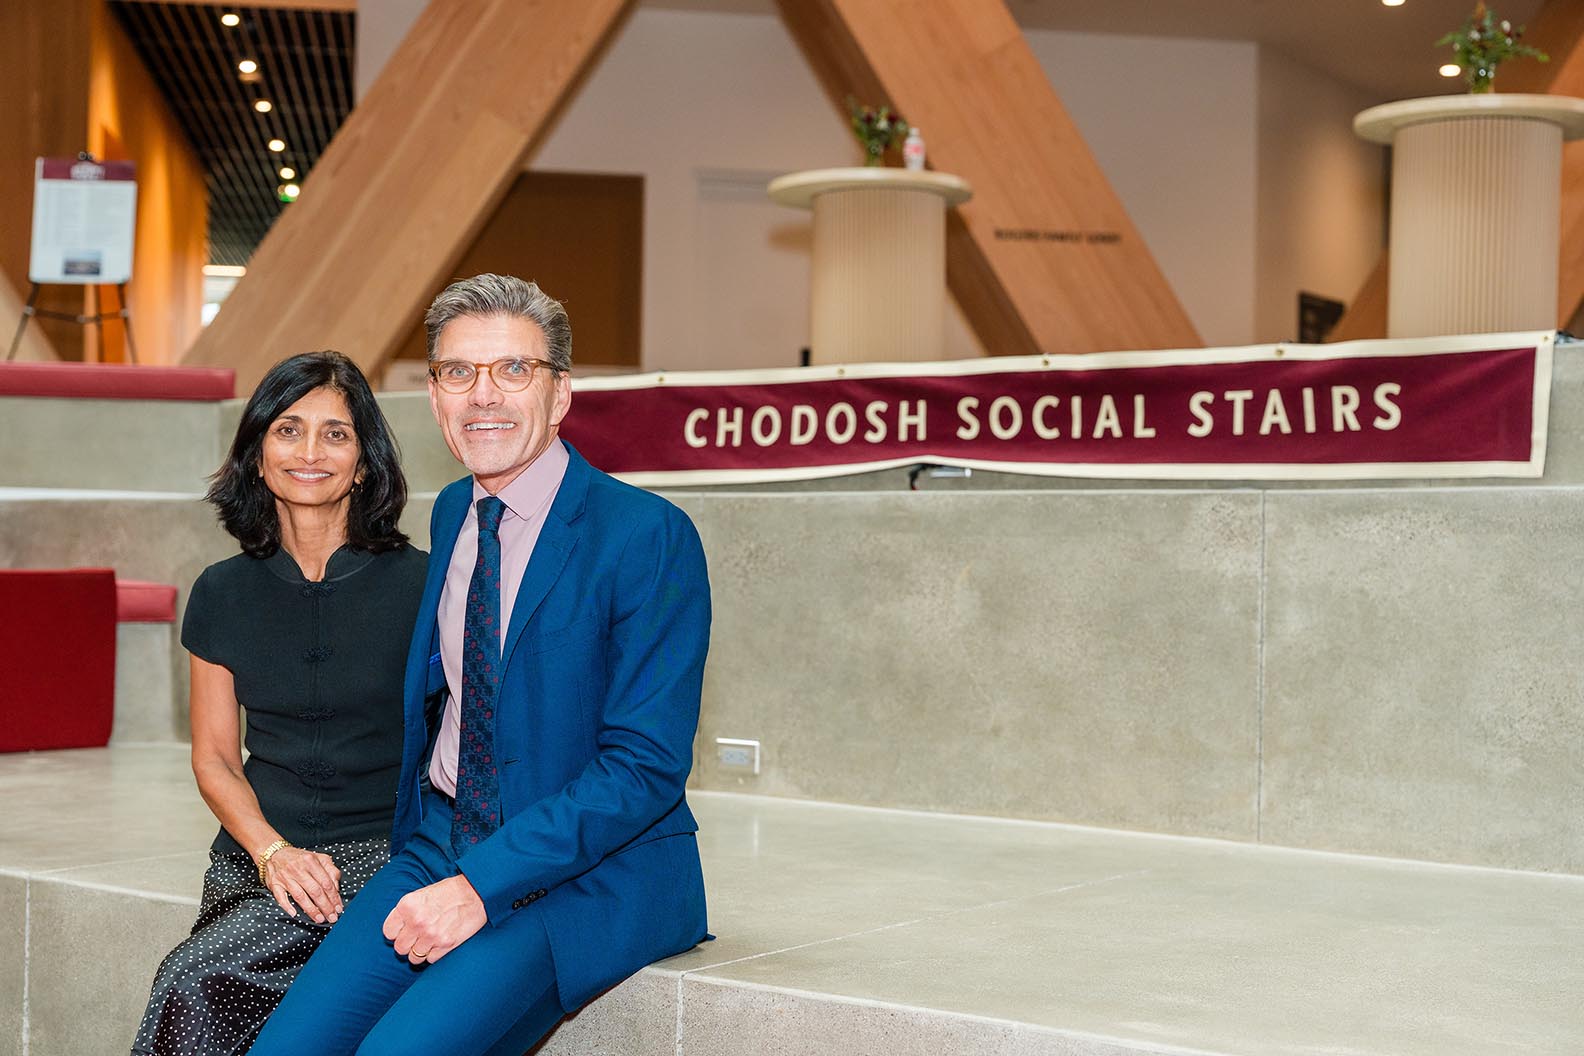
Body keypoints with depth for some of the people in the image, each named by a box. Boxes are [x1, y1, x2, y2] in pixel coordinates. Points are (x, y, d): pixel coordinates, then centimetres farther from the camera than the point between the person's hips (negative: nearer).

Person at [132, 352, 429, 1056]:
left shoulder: (418, 584, -2)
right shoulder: (224, 593, 9)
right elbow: (214, 757, 12)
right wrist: (272, 852, -6)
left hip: (382, 855, -3)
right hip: (259, 858, 3)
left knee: (196, 977, -28)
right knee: (204, 992, -28)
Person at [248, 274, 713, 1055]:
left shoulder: (647, 536, -11)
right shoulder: (450, 516, 12)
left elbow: (645, 765, -16)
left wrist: (482, 884, -21)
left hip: (590, 874, -6)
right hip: (440, 848, 6)